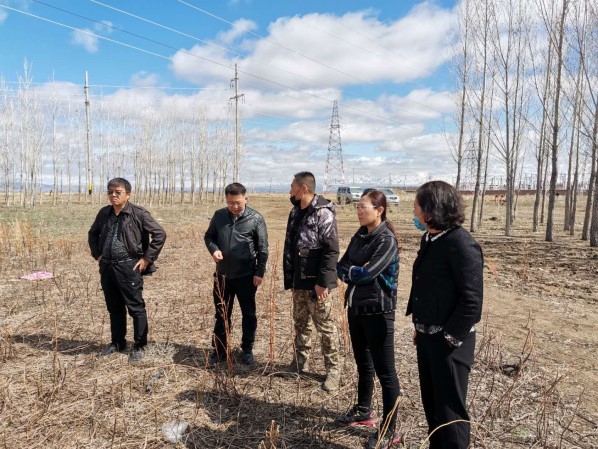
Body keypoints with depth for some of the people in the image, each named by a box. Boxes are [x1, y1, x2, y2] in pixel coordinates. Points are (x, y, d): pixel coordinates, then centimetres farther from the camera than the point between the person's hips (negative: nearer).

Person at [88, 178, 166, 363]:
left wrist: (147, 258, -12)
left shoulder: (138, 213, -10)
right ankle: (117, 342, 32)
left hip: (129, 267, -6)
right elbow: (92, 234, 24)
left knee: (136, 308, 1)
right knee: (114, 308, 17)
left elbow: (160, 234, -12)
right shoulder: (104, 213, 8)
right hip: (107, 267, 6)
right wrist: (97, 254, 12)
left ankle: (139, 346, 13)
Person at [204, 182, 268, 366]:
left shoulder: (256, 219, -9)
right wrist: (214, 249, -10)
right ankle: (219, 350, 27)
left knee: (249, 314, 10)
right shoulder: (219, 216, 0)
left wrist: (259, 272, -10)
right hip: (222, 274, 3)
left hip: (246, 276, -3)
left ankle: (247, 349, 27)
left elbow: (263, 248, -6)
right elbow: (208, 236, 11)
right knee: (221, 314, 14)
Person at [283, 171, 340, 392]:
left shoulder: (323, 214, -16)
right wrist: (289, 278, 10)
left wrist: (323, 282, -21)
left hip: (316, 282, -8)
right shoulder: (295, 213, 9)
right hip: (299, 280, 8)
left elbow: (331, 251, -19)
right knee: (300, 324, 18)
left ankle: (332, 370, 17)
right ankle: (300, 363, 33)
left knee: (325, 326, 4)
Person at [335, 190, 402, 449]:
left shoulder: (387, 240, -15)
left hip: (377, 311, -8)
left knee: (384, 370, 1)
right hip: (356, 307, 8)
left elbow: (367, 273, -24)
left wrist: (348, 272, -5)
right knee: (362, 363, 21)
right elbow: (341, 267, 7)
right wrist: (354, 274, -13)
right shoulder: (359, 236, 9)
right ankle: (363, 411, 38)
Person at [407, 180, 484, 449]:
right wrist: (420, 327, 15)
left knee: (450, 407, 6)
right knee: (431, 403, 21)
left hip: (449, 341, -8)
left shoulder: (461, 244, -19)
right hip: (428, 337, 8)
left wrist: (450, 336, -15)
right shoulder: (430, 239, 8)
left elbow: (472, 299, -20)